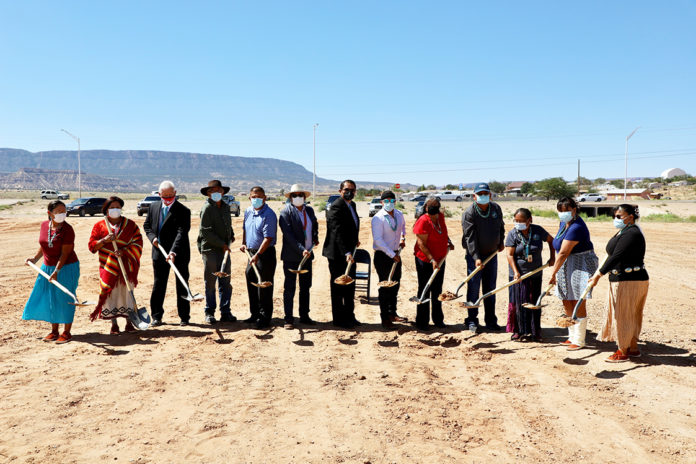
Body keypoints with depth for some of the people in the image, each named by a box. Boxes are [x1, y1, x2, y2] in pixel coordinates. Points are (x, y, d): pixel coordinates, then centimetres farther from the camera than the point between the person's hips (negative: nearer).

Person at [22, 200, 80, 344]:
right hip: (48, 267, 6)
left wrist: (57, 271, -23)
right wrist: (35, 258, 12)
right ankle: (54, 331, 25)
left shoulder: (67, 229, -17)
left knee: (65, 299, 0)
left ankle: (66, 332, 11)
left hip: (66, 268, -6)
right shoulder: (44, 225, 1)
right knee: (50, 299, 12)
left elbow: (64, 253, -19)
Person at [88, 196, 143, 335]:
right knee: (110, 292, -1)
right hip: (108, 266, 0)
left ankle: (129, 322, 11)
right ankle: (114, 325, 7)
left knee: (127, 292, 2)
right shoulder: (99, 226, 7)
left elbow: (138, 243, 0)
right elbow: (92, 246, 3)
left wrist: (124, 251, -15)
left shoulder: (130, 225, 7)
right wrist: (104, 240, -15)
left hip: (126, 265, 0)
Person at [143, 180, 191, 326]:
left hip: (179, 254, -4)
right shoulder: (153, 207, 7)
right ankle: (156, 316, 20)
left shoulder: (183, 211, -11)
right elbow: (147, 225, 17)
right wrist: (152, 237, -3)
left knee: (182, 286, 5)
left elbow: (181, 233, -20)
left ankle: (184, 317, 16)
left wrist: (173, 252, -31)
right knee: (158, 285, 10)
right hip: (159, 253, 4)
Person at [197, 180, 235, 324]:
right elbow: (205, 232, -14)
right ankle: (209, 313, 13)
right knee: (210, 283, 3)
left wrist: (231, 235, 11)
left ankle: (225, 312, 15)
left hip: (224, 249, 6)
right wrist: (221, 244, -15)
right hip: (210, 249, -6)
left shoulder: (226, 207, 12)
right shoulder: (207, 208, -9)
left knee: (225, 282, 7)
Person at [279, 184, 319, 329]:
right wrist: (301, 250, -24)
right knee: (289, 288, 0)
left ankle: (304, 316, 24)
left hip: (307, 255, 6)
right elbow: (288, 235, -18)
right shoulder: (286, 211, -9)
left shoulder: (309, 210, 10)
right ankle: (288, 319, 7)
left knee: (306, 287, 13)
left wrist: (315, 238, 9)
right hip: (291, 256, -6)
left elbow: (315, 225, 27)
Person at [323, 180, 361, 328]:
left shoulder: (352, 205, 11)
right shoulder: (336, 207, -18)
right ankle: (338, 319, 15)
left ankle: (349, 316, 30)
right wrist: (346, 253, -35)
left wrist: (354, 241, 11)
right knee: (338, 288, 3)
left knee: (350, 287, 17)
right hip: (337, 254, -9)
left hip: (349, 253, 9)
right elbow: (338, 232, -28)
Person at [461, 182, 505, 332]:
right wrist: (476, 258, -28)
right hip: (474, 255, -5)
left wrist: (501, 241, 16)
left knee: (490, 288, 10)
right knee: (473, 288, -1)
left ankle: (491, 321, 19)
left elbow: (501, 226, 21)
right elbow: (470, 237, -22)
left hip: (492, 254, 5)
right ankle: (472, 321, 10)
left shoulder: (496, 209, 1)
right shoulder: (469, 213, -16)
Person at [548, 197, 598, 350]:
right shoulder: (564, 223, 8)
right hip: (567, 265, 10)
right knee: (567, 303, 13)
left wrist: (553, 273, -17)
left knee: (578, 303, -4)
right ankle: (572, 336, 26)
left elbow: (563, 253, -22)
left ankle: (579, 340, 6)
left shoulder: (576, 228, -23)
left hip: (580, 265, -10)